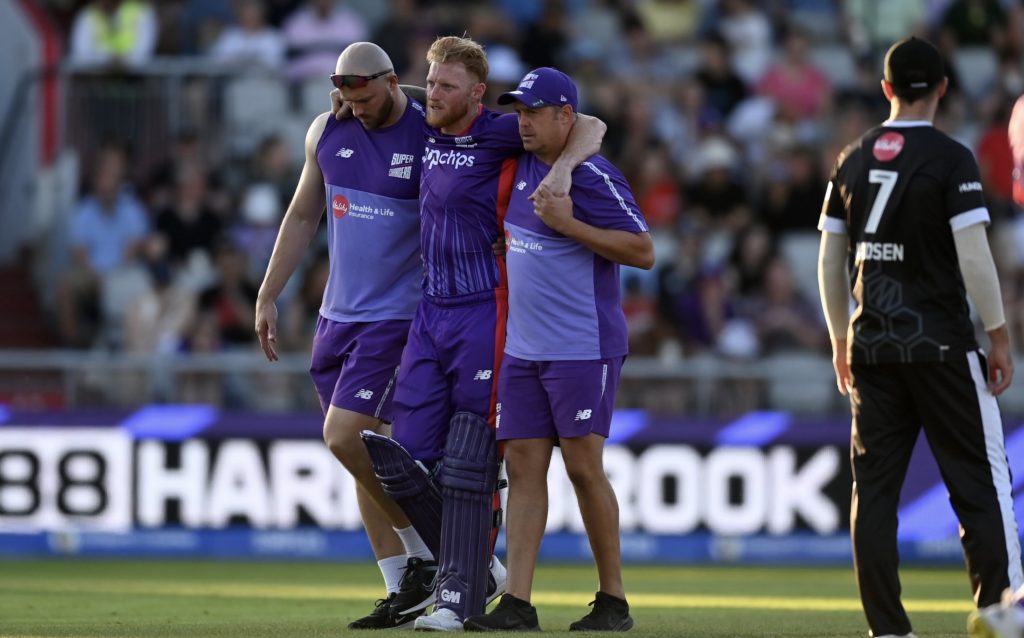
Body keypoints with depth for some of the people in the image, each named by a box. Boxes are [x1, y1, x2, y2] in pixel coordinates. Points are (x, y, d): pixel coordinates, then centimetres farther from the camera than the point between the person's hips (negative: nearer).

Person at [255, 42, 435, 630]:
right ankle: (404, 594, 12)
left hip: (398, 316, -6)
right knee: (363, 449, 6)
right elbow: (303, 217, 16)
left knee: (346, 438, -17)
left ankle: (424, 553, 1)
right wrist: (268, 296, 15)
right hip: (339, 315, 6)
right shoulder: (328, 132, 5)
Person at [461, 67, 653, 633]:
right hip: (522, 348, 7)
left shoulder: (593, 177, -13)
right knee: (523, 465, 2)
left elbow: (644, 252, -16)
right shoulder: (521, 166, 10)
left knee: (583, 466, -4)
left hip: (582, 348, -7)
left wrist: (568, 225, -20)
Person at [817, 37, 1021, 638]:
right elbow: (974, 257, -13)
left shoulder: (853, 161, 8)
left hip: (871, 346, 5)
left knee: (875, 487, 5)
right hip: (941, 346, -5)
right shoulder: (951, 159, -8)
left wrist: (841, 341, 20)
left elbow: (830, 262, 11)